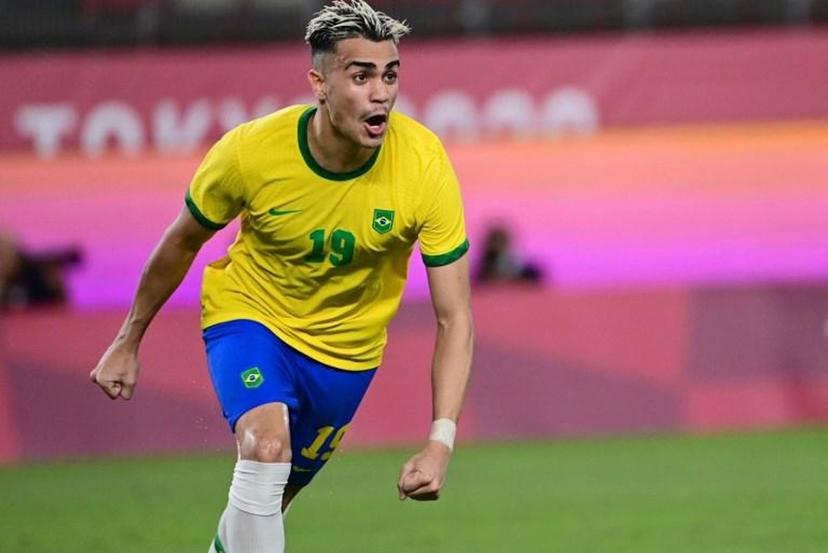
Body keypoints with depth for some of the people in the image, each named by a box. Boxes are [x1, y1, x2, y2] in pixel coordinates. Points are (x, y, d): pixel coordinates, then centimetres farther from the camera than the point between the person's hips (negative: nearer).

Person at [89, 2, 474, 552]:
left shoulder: (424, 165, -26)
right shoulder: (250, 151, -26)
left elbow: (454, 317, -21)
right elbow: (182, 243, -4)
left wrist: (441, 442, -32)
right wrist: (128, 341, 6)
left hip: (346, 350, 2)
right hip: (251, 314, -2)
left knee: (273, 496, 16)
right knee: (267, 447, -31)